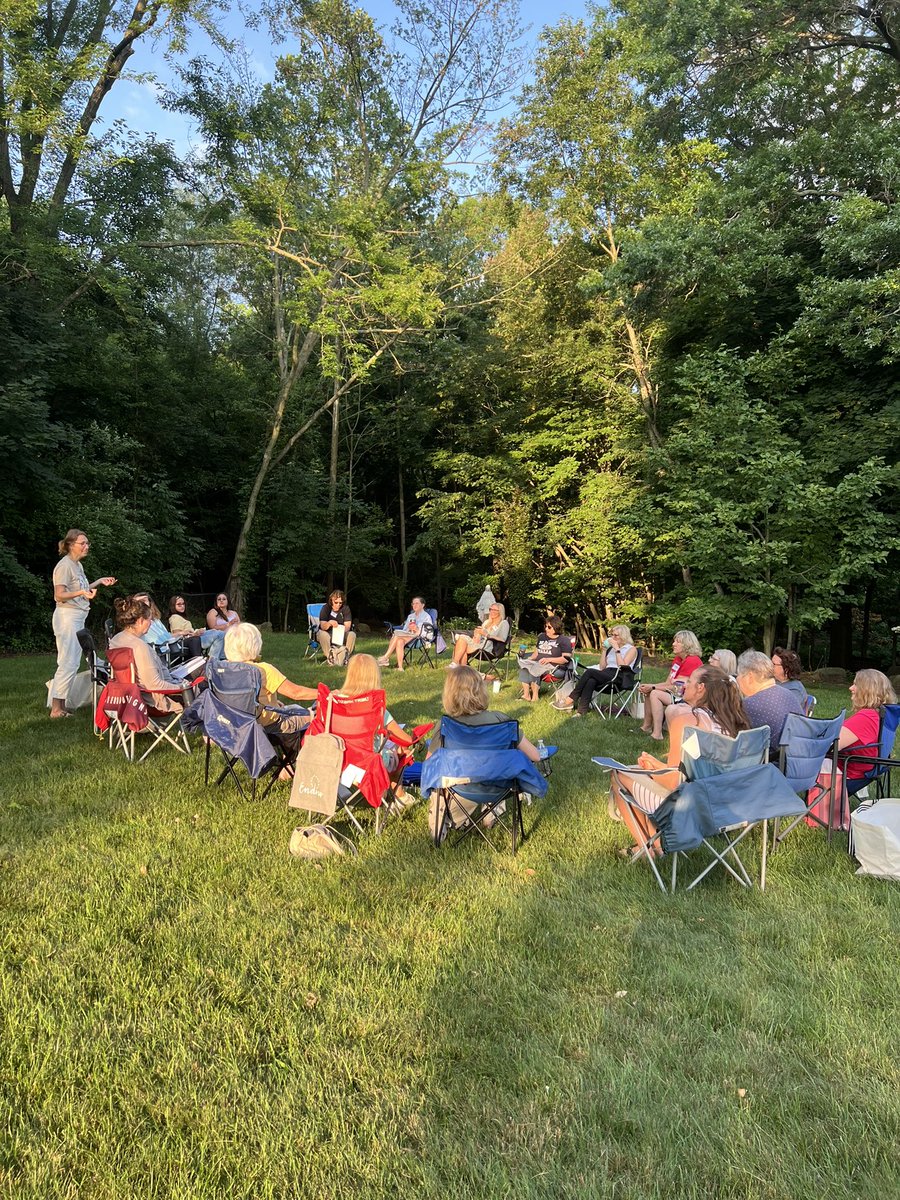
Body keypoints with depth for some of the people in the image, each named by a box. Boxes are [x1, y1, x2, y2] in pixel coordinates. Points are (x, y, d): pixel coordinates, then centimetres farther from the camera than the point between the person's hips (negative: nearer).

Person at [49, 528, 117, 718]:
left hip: (78, 617, 10)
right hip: (67, 616, -10)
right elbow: (59, 596, -17)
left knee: (73, 663, 9)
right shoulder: (64, 565, -12)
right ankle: (56, 709, -7)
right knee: (68, 663, -11)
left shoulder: (77, 565, 16)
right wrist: (81, 592, -31)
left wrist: (99, 582, 17)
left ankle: (60, 706, 15)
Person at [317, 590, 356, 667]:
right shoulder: (326, 608, -12)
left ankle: (343, 658, -27)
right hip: (328, 633, -2)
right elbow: (323, 626, -23)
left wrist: (342, 631, -39)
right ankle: (330, 658, -31)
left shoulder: (346, 608, -7)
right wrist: (329, 623, -47)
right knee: (323, 634, -36)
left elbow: (347, 625, -15)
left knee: (352, 635, -28)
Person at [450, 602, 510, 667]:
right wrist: (476, 636, -4)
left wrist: (486, 634, -17)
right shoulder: (486, 621, 28)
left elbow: (503, 639, -10)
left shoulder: (504, 623, 5)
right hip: (479, 643, 7)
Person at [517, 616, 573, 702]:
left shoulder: (564, 640, 0)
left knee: (534, 668, -34)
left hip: (557, 668, -7)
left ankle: (535, 696, -32)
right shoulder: (542, 637, 24)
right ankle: (526, 694, -32)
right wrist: (530, 658, 4)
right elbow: (537, 652, 28)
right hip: (539, 664, 7)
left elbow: (566, 659, -10)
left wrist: (549, 659, -18)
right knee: (522, 665, -23)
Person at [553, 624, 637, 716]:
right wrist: (604, 650, 12)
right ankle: (581, 711, -44)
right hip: (607, 675, 6)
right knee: (591, 681, -31)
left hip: (621, 678, -6)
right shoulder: (611, 648, 25)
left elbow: (623, 666, -10)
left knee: (590, 671, -27)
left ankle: (570, 701, -27)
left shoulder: (632, 649, 6)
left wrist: (617, 649, -9)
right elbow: (602, 667, 17)